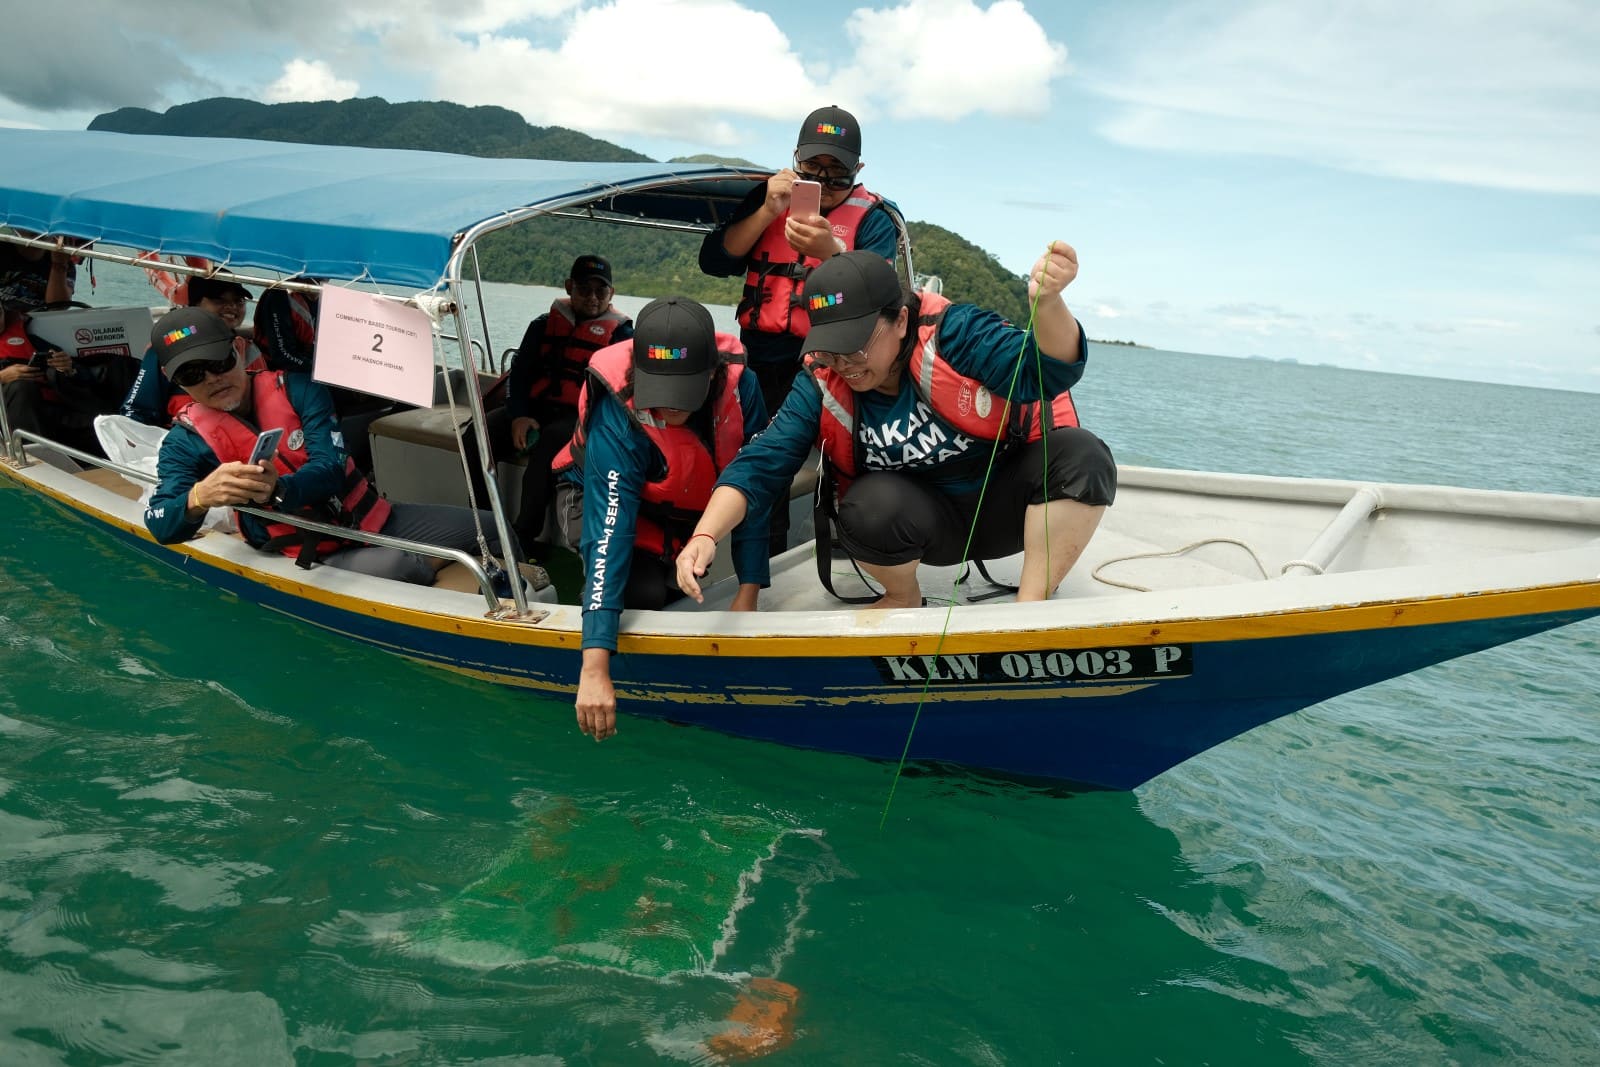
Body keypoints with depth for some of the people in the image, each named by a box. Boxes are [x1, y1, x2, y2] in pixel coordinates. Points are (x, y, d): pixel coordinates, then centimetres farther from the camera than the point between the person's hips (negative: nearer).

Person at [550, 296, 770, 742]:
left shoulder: (739, 387, -29)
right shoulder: (616, 420, -38)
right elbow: (609, 531, -44)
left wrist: (748, 591, -23)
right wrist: (594, 666, -49)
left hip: (690, 504, 5)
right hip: (606, 498, -4)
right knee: (644, 590, -27)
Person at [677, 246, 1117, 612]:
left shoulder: (953, 332, -20)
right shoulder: (821, 387, -11)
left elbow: (1046, 372, -30)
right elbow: (760, 464, -16)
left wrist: (1048, 302, -52)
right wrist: (705, 536, -31)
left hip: (1007, 502, -1)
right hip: (929, 523, 1)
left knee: (1081, 454, -29)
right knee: (869, 505, -33)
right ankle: (903, 598, 1)